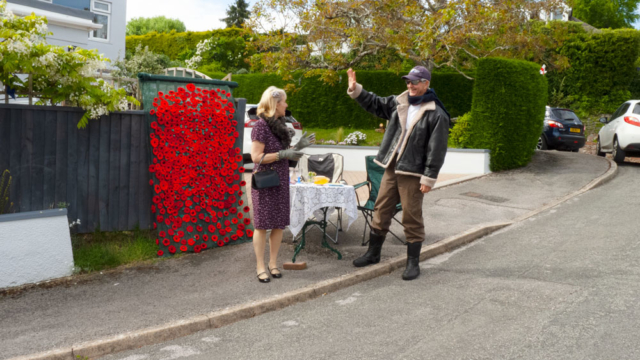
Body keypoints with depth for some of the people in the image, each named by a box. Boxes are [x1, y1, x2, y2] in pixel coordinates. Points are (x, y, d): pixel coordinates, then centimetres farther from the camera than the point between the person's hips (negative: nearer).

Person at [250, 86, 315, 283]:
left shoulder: (280, 124, 11)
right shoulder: (261, 126, -13)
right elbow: (256, 157, -18)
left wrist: (297, 147, 3)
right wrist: (283, 154, -21)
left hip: (281, 180, 7)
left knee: (279, 224, 8)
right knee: (262, 225, -1)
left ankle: (273, 263, 18)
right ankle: (260, 267, 6)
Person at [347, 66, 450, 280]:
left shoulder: (436, 115, -10)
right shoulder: (399, 103, 9)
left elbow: (436, 150, -13)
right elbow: (375, 104, 22)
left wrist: (429, 179, -16)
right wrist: (356, 90, 9)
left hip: (412, 174, -6)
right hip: (391, 168, 6)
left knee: (412, 218, 1)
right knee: (381, 211, 13)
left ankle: (413, 262, 14)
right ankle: (373, 253, 29)